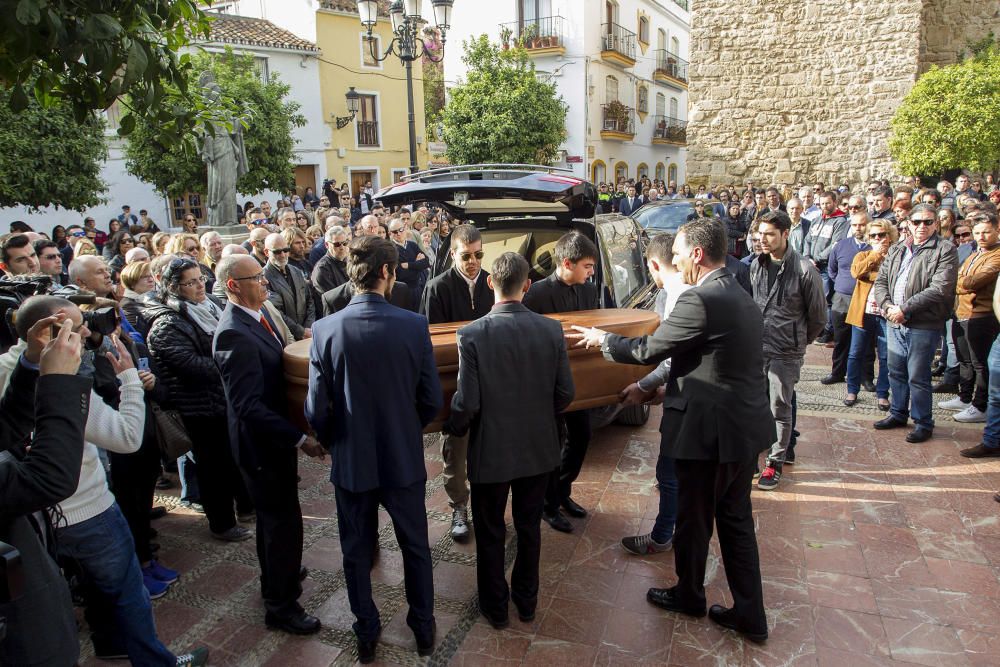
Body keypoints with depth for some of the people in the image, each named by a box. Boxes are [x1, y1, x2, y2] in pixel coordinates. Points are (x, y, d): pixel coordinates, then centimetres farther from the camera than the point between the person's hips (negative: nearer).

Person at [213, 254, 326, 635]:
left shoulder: (258, 314, 1)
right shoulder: (234, 334, -27)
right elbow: (249, 406, -30)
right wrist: (299, 438, -30)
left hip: (273, 435, 10)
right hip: (262, 442, -10)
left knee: (273, 514, 27)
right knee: (284, 519, 3)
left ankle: (278, 574, 49)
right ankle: (281, 605, 22)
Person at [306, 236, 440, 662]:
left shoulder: (325, 330, -16)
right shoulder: (414, 325, -16)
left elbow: (316, 409, -12)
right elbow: (432, 400, -10)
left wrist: (333, 443, 9)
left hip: (351, 462, 0)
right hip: (404, 459, 0)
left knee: (357, 552, 20)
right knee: (416, 547, 20)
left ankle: (367, 633, 37)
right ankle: (423, 627, 38)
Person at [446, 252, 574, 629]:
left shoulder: (472, 334, -20)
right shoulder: (552, 330, -10)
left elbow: (467, 403, -19)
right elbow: (565, 394, -4)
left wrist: (454, 428, 3)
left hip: (491, 451, -3)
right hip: (539, 449, 3)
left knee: (491, 534, 17)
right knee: (529, 528, 22)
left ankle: (495, 607, 34)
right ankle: (526, 601, 39)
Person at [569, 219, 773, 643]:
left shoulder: (700, 300, -21)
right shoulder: (742, 299, 9)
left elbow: (648, 350, -15)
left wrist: (601, 339, 2)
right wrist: (659, 384, 24)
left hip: (710, 431, -8)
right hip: (745, 427, 9)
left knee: (693, 521, 13)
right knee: (736, 520, 18)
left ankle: (688, 596, 36)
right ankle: (750, 615, 27)